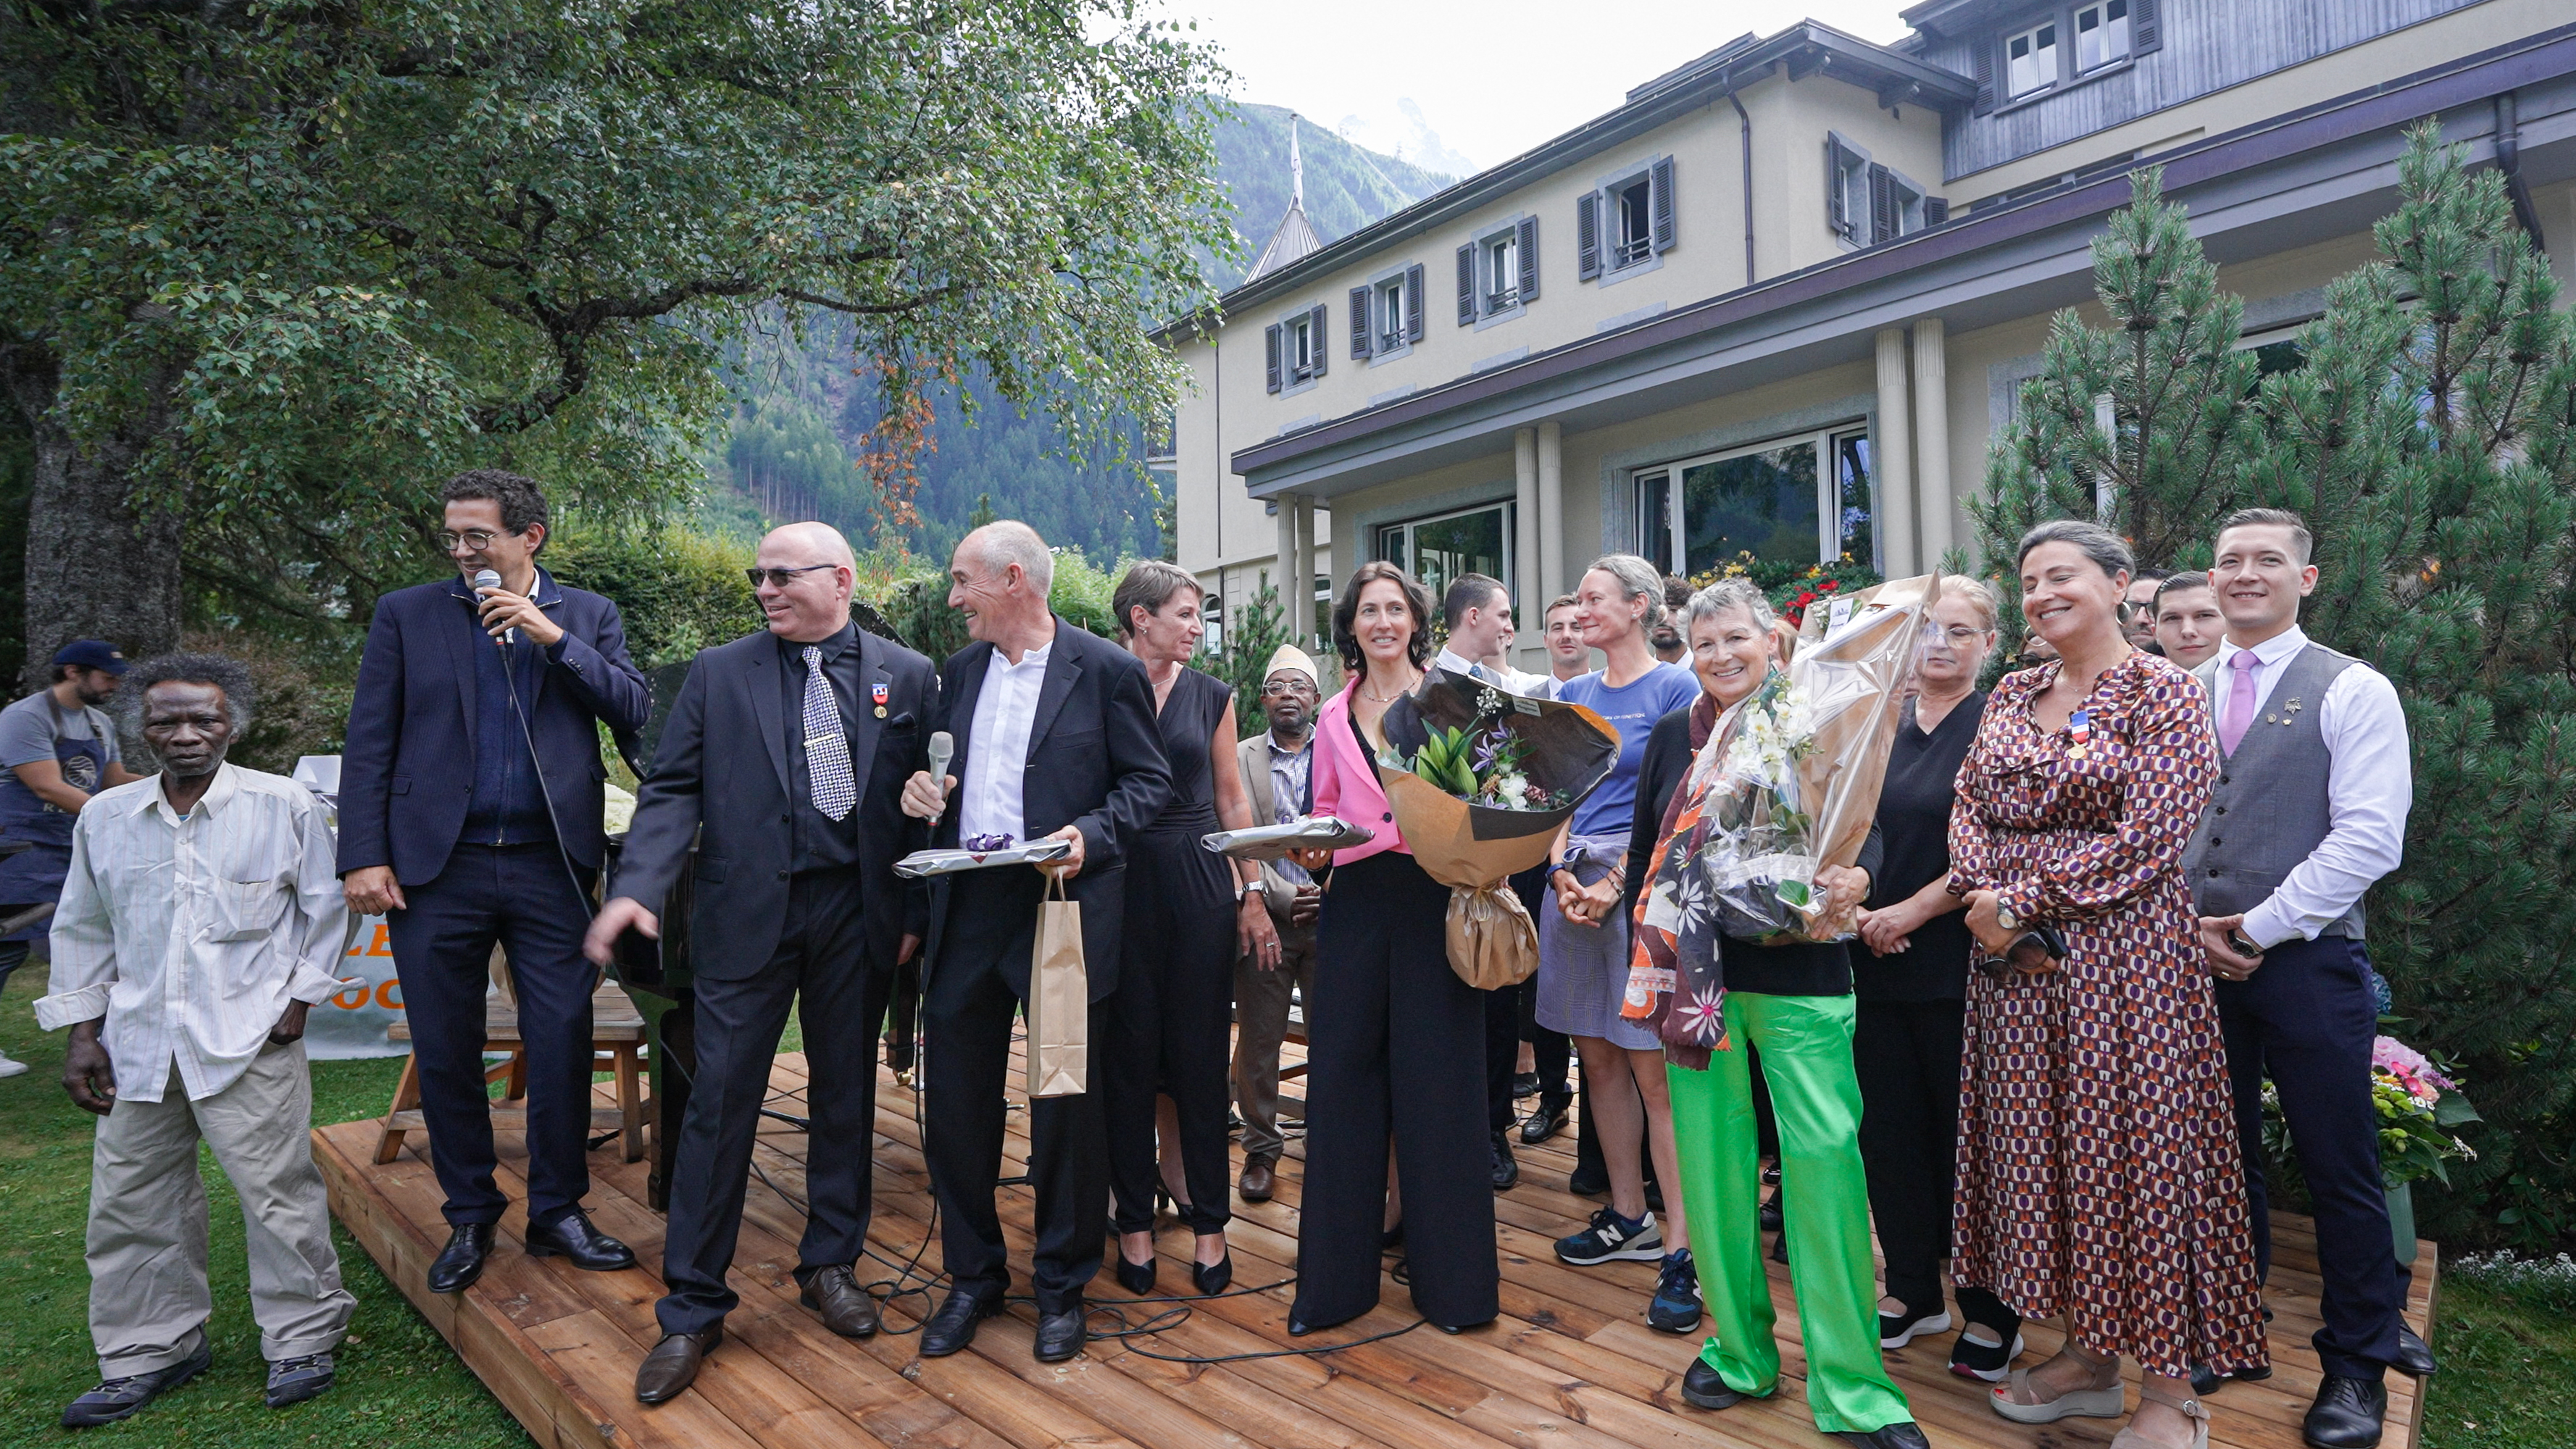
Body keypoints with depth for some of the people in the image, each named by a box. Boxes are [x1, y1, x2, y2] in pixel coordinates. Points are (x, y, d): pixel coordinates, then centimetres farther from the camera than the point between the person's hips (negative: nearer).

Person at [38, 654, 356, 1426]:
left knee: (276, 1189, -2)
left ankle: (302, 1340, 13)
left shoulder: (284, 804, -3)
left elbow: (323, 907, 5)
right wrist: (83, 1031, 12)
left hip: (250, 1040, -4)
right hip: (138, 1042, 5)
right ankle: (152, 1351, 28)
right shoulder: (105, 816, 8)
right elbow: (84, 929, 16)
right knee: (131, 1200, 12)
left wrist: (299, 996, 0)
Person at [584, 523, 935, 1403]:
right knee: (719, 1102, 2)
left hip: (858, 916, 1)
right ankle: (692, 1309, 15)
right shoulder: (717, 673, 4)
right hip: (746, 914, 0)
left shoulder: (906, 676, 3)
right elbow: (672, 791, 0)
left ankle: (831, 1265, 31)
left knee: (845, 1097, 12)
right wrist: (637, 887, -16)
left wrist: (916, 915, -2)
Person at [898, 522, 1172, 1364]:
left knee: (1067, 1106, 5)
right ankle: (972, 1276, 29)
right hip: (966, 911, 5)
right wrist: (921, 790, -1)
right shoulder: (959, 670, 13)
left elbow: (1149, 780, -3)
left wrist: (1092, 835, -19)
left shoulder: (1106, 671, -4)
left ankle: (1063, 1286, 24)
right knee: (956, 1101, 10)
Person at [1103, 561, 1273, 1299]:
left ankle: (1209, 1223, 16)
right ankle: (1136, 1220, 19)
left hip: (1199, 882, 2)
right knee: (1127, 1054, 5)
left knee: (1201, 1055, 5)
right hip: (1119, 883, -2)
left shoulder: (1211, 695, 7)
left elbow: (1231, 797, 10)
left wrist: (1253, 893, 6)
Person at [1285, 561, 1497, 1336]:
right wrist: (1309, 849, -1)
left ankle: (1450, 1273, 16)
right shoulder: (1334, 717, 14)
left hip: (1434, 895, -3)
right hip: (1355, 901, 3)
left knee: (1435, 1081, 0)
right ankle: (1336, 1277, 18)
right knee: (1342, 1076, 5)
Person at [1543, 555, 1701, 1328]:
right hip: (1575, 880, 7)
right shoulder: (1575, 695, 14)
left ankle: (1678, 1246, -2)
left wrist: (1616, 886, -15)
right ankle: (1628, 1217, 23)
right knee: (1599, 1055, 11)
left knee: (1654, 1066, -7)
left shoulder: (1675, 687, -4)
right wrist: (1563, 877, -3)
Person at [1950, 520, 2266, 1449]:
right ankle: (2088, 1353, 26)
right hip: (2016, 962, 6)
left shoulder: (2163, 694, -6)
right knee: (2043, 1149, 10)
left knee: (2133, 1154, -1)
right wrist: (1982, 902, -10)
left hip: (2124, 958, -6)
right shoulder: (2010, 698, 12)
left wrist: (2019, 899, -15)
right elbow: (1970, 812, 8)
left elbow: (2149, 838, -15)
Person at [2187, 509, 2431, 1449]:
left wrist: (2254, 927, -13)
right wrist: (2189, 928, -4)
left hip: (2307, 963, -4)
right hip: (2193, 960, 4)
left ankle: (2358, 1363, 22)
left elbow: (2368, 840, -12)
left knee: (2339, 1172, 5)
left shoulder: (2354, 692, -3)